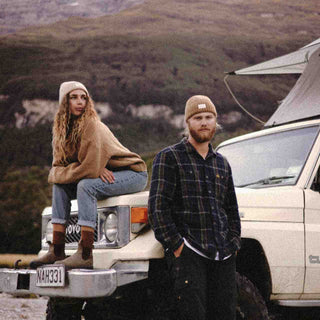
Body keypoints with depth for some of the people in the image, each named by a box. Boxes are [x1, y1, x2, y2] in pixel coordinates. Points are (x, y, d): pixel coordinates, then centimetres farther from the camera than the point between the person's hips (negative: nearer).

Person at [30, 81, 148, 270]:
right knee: (59, 186, -7)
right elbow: (58, 167, -3)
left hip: (134, 173, -8)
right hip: (108, 175, 8)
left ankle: (85, 256, -31)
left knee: (86, 185, -30)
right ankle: (57, 252, -10)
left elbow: (90, 169, -29)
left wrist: (59, 174, -12)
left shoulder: (92, 126, -23)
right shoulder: (62, 129, 1)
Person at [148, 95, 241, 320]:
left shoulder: (222, 163, 20)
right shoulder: (169, 158, 2)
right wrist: (176, 246, -13)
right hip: (188, 252, -5)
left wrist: (233, 244, 10)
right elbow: (157, 207, -6)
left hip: (223, 256, 6)